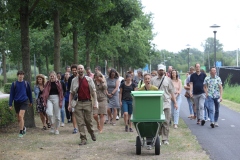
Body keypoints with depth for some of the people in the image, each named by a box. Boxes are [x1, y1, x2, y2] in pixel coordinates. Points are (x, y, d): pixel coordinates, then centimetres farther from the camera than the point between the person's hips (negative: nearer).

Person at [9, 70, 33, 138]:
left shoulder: (26, 83, 0)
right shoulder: (14, 84, 0)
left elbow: (29, 93, 11)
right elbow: (11, 94, 2)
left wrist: (31, 101, 17)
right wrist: (10, 104, -1)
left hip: (24, 102, -2)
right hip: (16, 102, 2)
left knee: (21, 115, -18)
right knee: (19, 118, 11)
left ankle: (21, 132, -11)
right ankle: (23, 128, 38)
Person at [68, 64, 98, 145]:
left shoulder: (89, 79, 1)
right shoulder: (74, 80, 5)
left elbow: (93, 91, 1)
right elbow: (71, 93, 8)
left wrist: (95, 102, -5)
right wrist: (70, 104, 2)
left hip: (87, 102, -1)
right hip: (78, 103, 1)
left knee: (88, 121, 7)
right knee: (80, 122, -1)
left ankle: (92, 133, 36)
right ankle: (83, 139, 5)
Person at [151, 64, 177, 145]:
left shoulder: (168, 79, 9)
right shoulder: (153, 80, 7)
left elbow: (172, 92, 9)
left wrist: (175, 103, 5)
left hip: (166, 103, 0)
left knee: (166, 122, -1)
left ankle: (165, 139, 5)